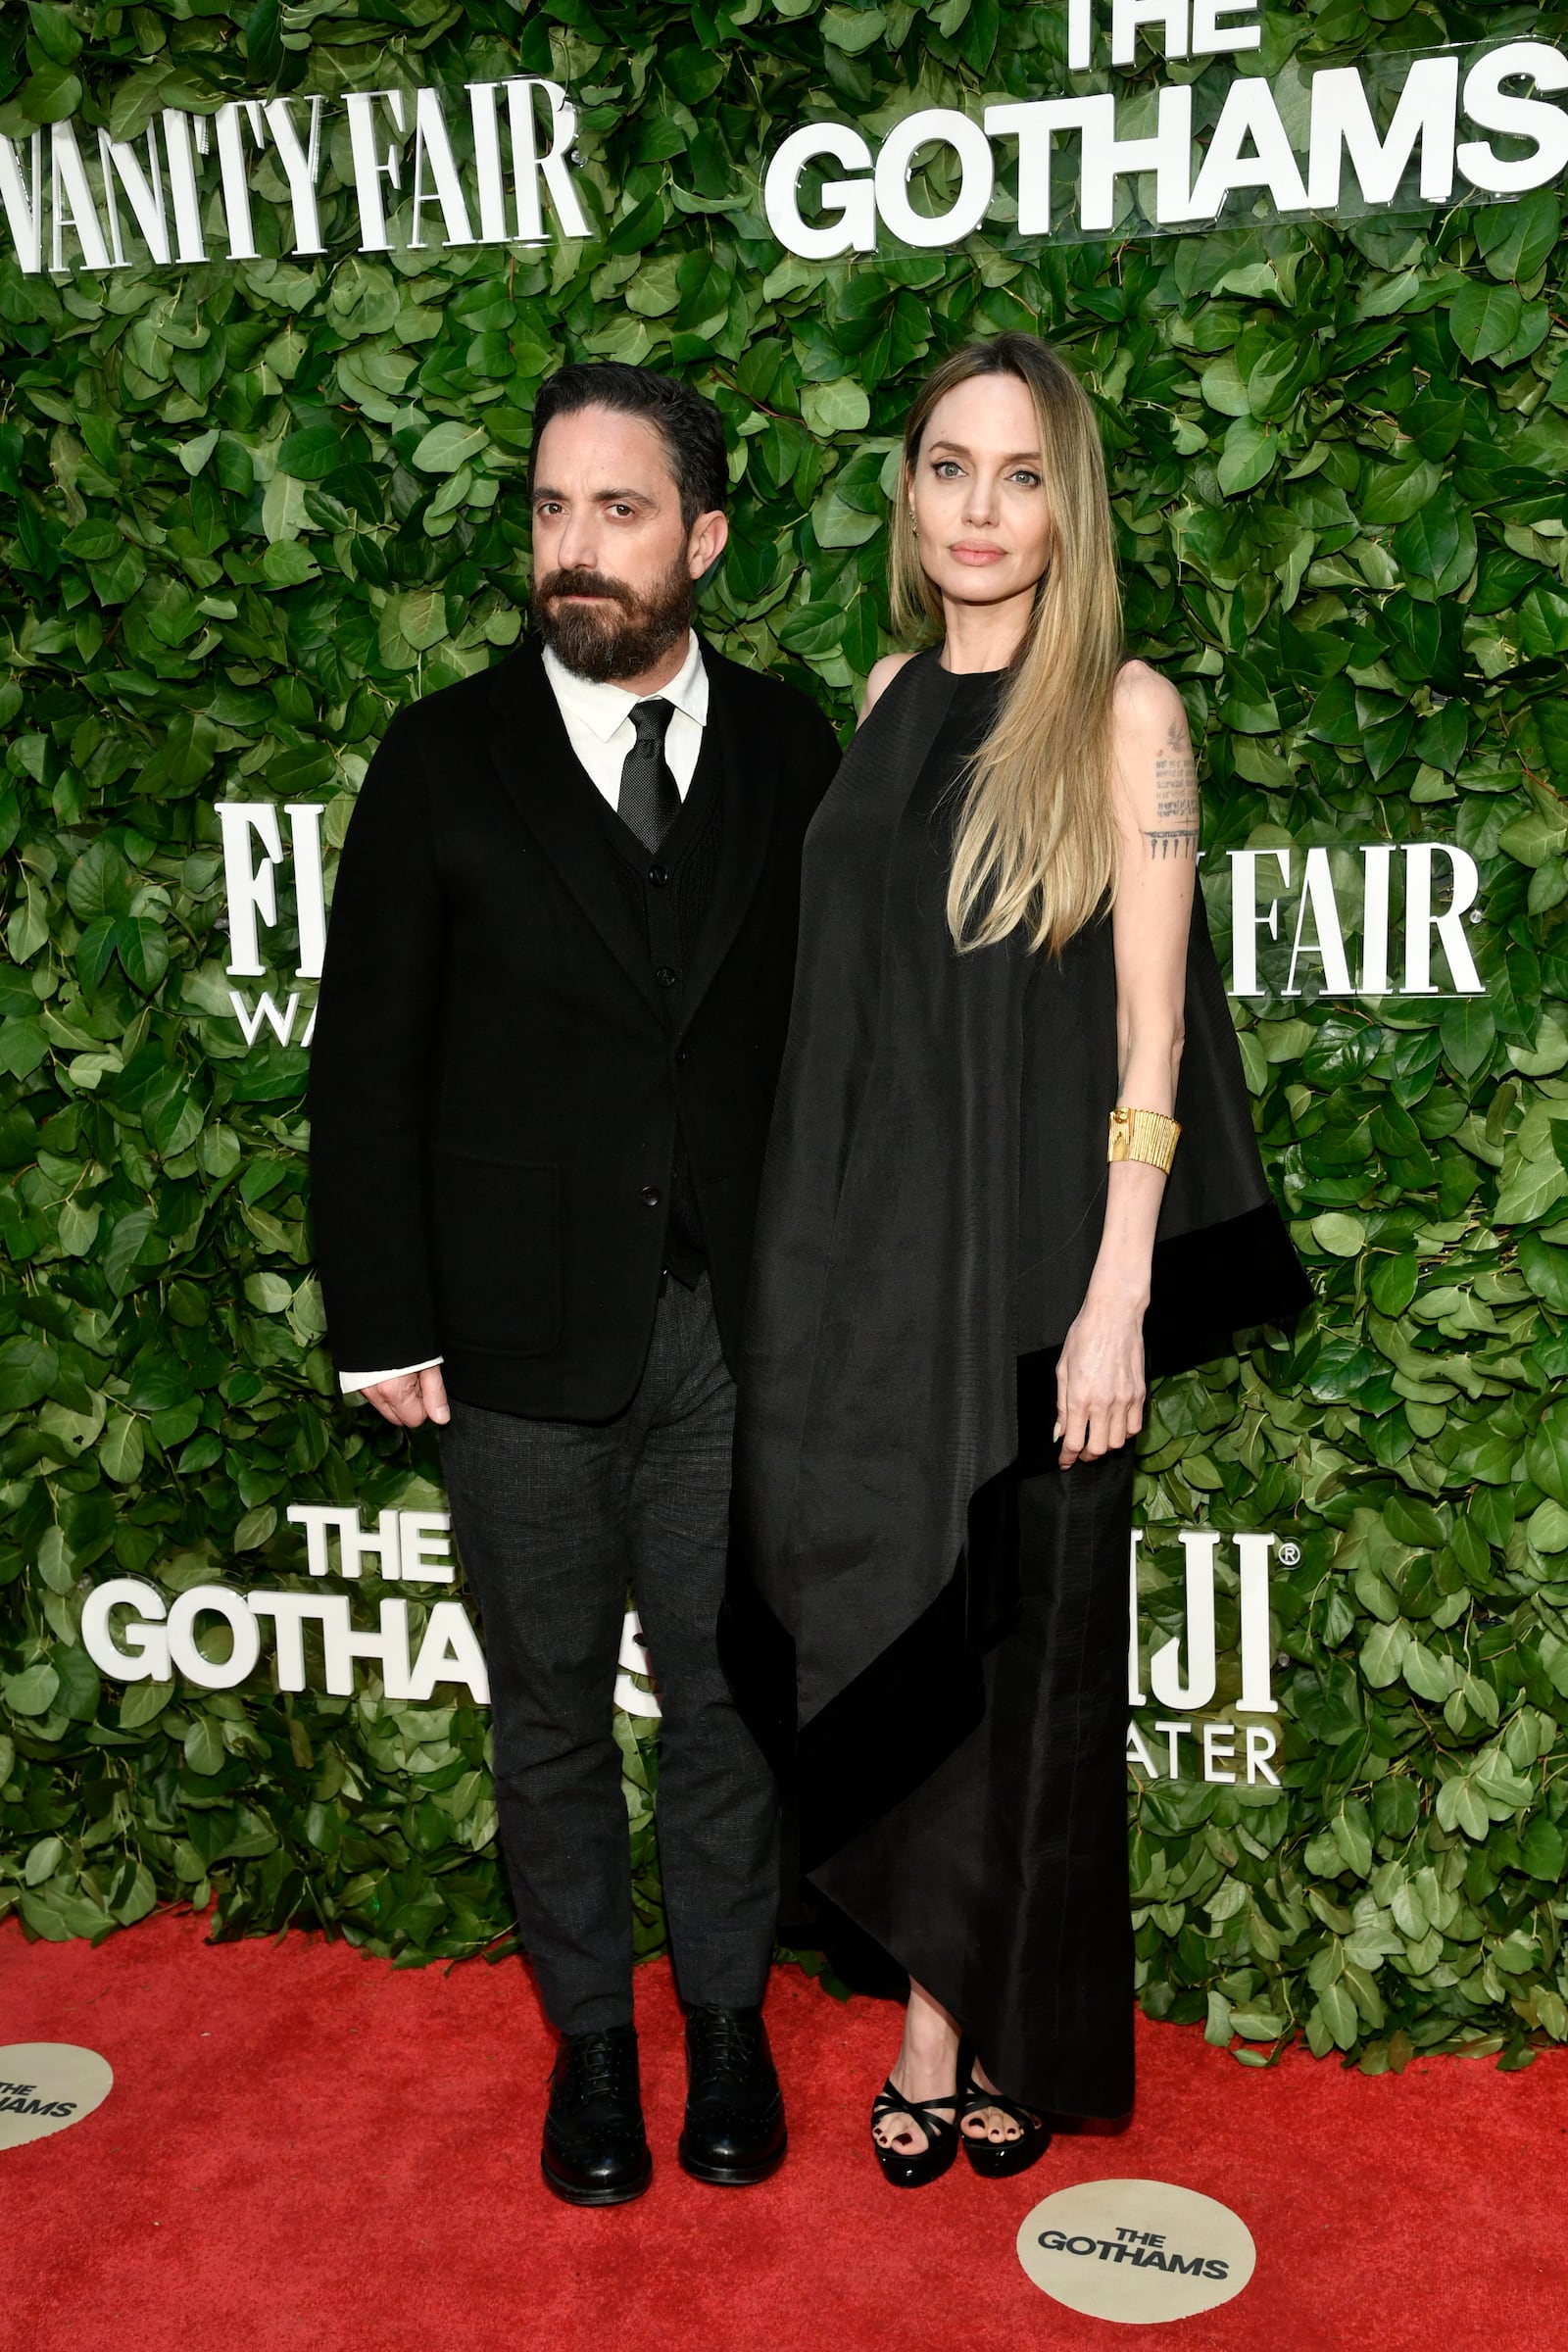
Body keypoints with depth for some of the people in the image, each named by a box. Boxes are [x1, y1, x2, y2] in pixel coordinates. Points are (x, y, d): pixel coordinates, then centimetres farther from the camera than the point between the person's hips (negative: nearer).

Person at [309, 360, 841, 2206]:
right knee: (550, 1708, 14)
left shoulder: (790, 751, 2)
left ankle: (726, 2021, 35)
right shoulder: (444, 759, -2)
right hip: (524, 1342, 0)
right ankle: (588, 2037, 34)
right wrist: (385, 1328, -5)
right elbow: (364, 1063, -2)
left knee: (728, 1694, 13)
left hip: (743, 1329, 1)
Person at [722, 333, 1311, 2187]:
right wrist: (807, 1238, 9)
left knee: (1011, 1634, 8)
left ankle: (1012, 2026, 29)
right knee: (878, 1622, 9)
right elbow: (854, 981, 12)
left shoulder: (1122, 709, -6)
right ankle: (934, 2008, 27)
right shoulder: (893, 694, 9)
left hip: (1028, 1245, -4)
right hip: (861, 1240, 5)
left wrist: (1115, 1298, -15)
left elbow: (1150, 1019, -10)